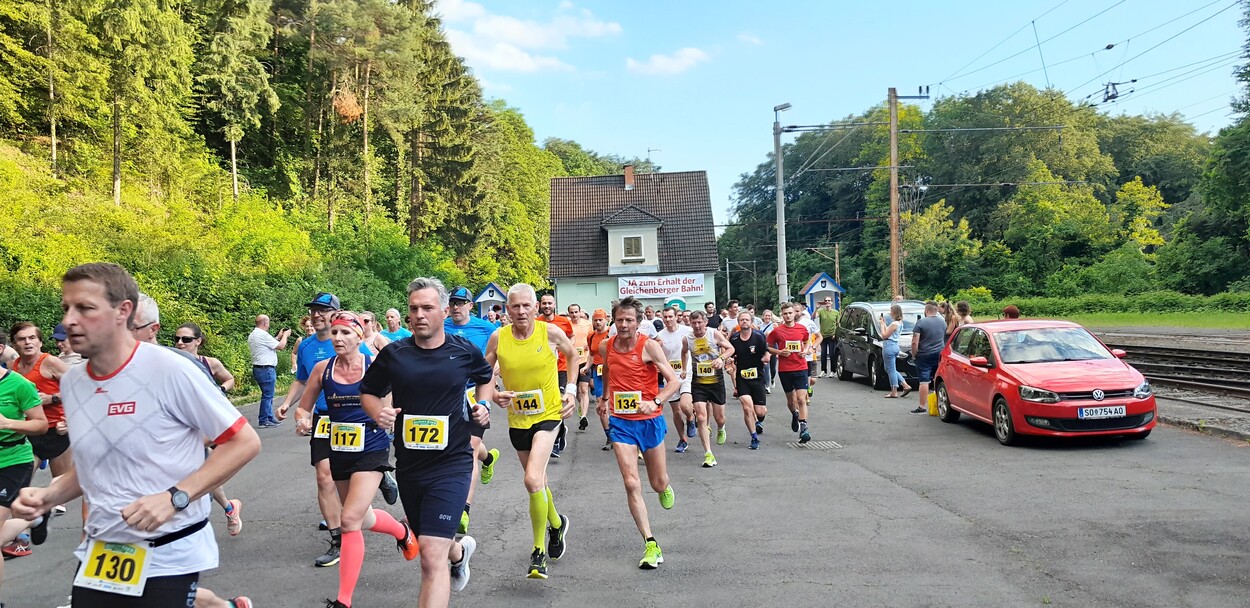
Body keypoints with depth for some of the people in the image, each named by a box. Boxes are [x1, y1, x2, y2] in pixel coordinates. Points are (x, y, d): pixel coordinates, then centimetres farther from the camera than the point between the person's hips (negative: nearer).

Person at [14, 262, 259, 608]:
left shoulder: (168, 369, -16)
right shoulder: (70, 383, 3)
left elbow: (245, 442, -14)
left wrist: (175, 497, -22)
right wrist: (48, 496, 0)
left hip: (167, 555, -6)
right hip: (100, 552, 6)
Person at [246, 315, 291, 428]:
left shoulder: (252, 335, 14)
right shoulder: (263, 335, -17)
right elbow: (281, 346, -11)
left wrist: (278, 337, 22)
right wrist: (285, 335, 5)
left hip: (257, 368, 10)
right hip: (266, 369, -10)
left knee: (268, 395, 16)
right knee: (267, 396, -3)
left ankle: (270, 418, 21)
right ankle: (263, 421, 1)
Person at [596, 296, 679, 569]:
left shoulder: (649, 346, -12)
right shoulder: (606, 347, 1)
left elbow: (674, 381, -15)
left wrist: (655, 402, -30)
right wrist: (604, 397, 33)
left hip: (650, 421, -2)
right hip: (620, 422, 2)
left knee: (658, 484, 12)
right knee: (632, 484, -11)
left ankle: (665, 487, 51)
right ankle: (651, 545, -5)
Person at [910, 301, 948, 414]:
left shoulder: (921, 322, -11)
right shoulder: (943, 322, 8)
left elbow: (915, 342, -14)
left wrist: (914, 354, -3)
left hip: (924, 356, -5)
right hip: (939, 355, 5)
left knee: (924, 381, -4)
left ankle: (922, 407, -4)